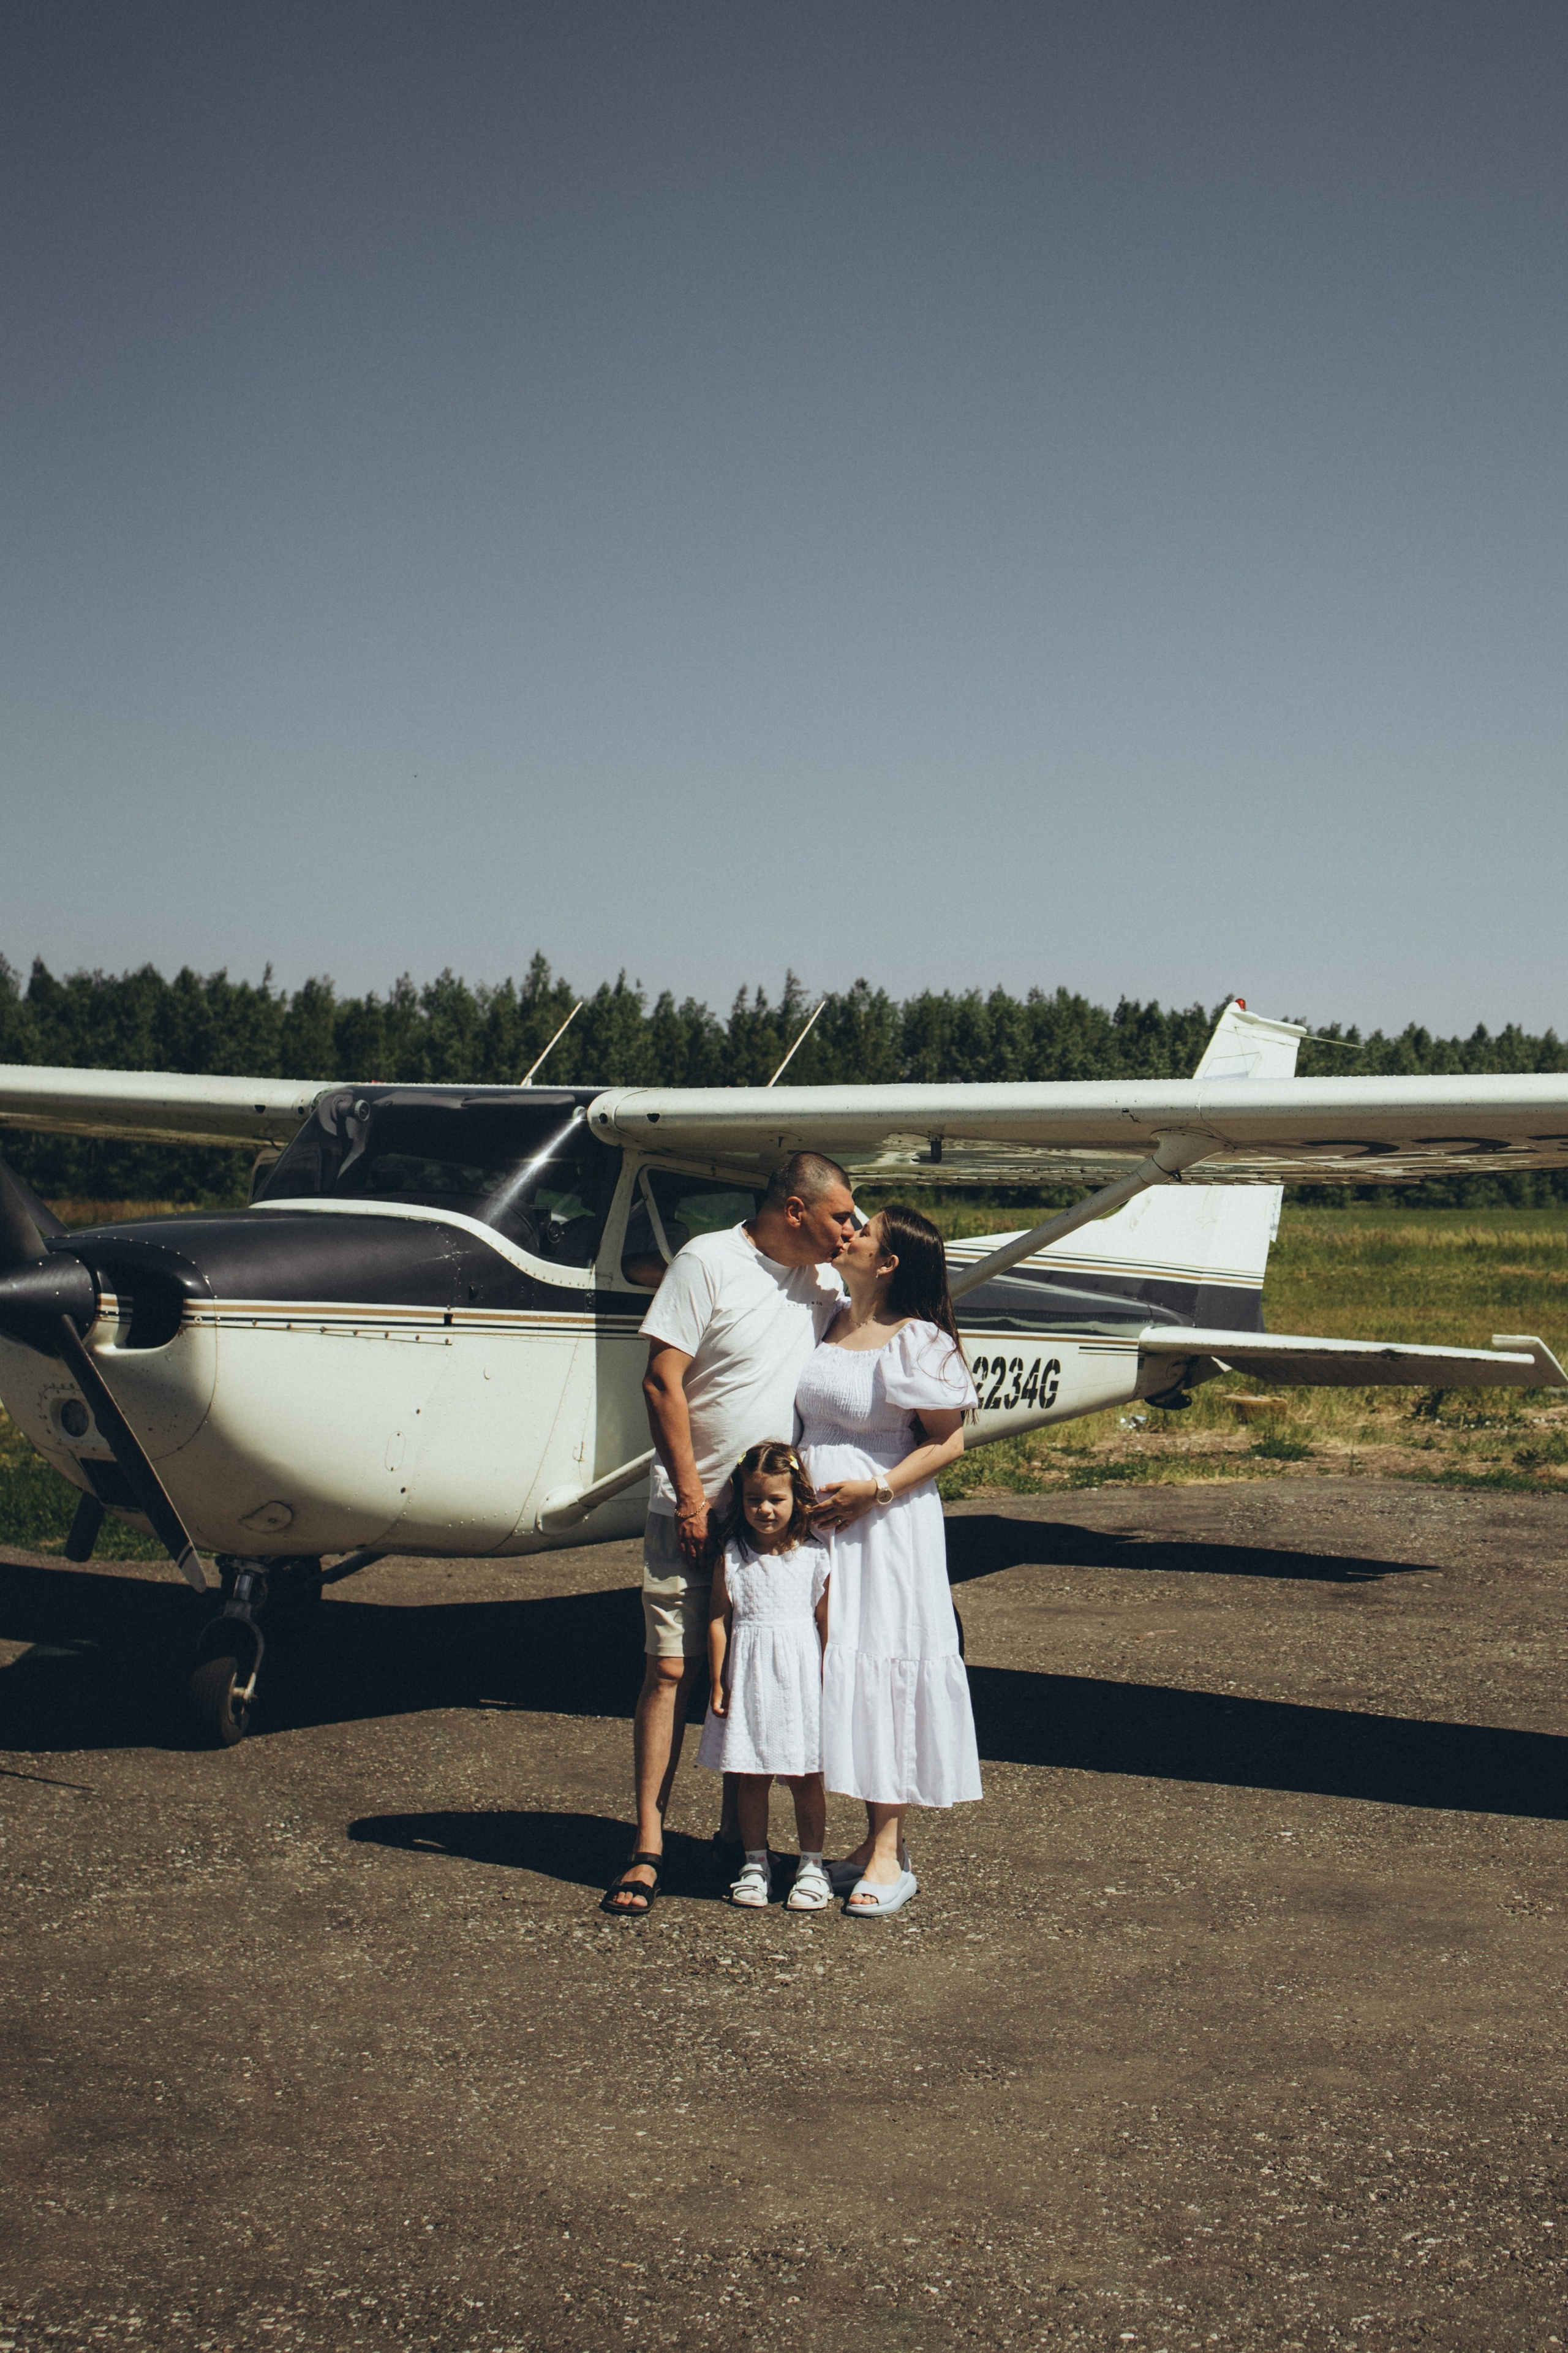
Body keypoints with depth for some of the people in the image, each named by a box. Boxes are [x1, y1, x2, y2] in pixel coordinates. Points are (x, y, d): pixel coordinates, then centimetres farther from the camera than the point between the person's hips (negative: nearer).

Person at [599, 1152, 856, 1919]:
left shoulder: (824, 1282, 9)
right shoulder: (708, 1262, -8)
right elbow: (662, 1382, -11)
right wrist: (692, 1497, -13)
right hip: (694, 1507, -5)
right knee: (671, 1670, -7)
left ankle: (738, 1829, 22)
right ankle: (648, 1847, -5)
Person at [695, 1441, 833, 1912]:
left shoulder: (813, 1557, -3)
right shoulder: (731, 1558, 0)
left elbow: (827, 1624, 0)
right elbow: (719, 1621, 3)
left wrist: (828, 1686, -2)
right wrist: (719, 1683, 0)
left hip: (799, 1679, -1)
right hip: (748, 1679, 1)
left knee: (805, 1779, 5)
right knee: (750, 1779, 7)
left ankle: (811, 1865, 17)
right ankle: (754, 1864, 20)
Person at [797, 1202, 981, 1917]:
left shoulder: (917, 1342, -11)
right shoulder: (826, 1323, 10)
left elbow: (949, 1440, -10)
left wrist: (874, 1490, -19)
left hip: (884, 1527, -7)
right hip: (814, 1524, 7)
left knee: (880, 1664, -7)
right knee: (835, 1665, 8)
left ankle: (890, 1855, -1)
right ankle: (873, 1838, 18)